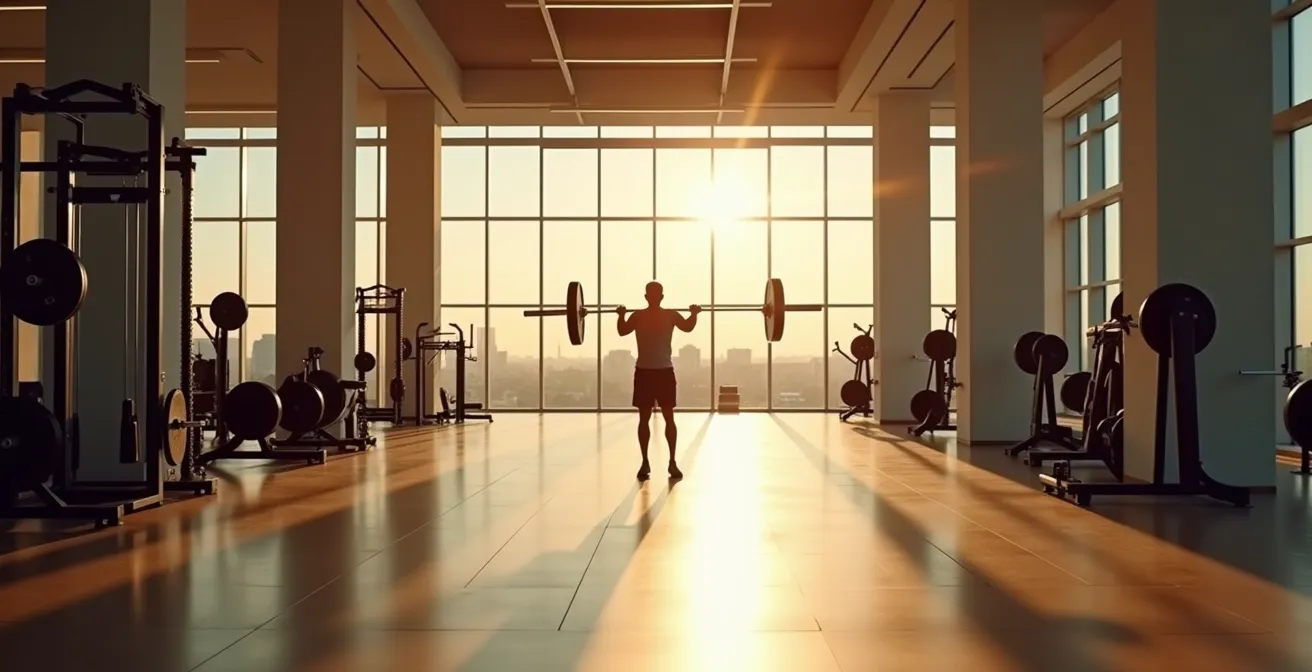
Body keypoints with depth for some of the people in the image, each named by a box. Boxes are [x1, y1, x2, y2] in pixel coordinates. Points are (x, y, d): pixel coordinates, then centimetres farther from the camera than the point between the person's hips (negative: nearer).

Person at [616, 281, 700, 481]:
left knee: (669, 418, 1)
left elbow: (687, 327, -7)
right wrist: (621, 315, -16)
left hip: (665, 371, 0)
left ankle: (672, 462, 6)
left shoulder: (671, 315, 2)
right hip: (643, 371, 0)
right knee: (644, 418, 3)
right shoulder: (638, 316, 2)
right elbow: (623, 331, -4)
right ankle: (645, 462, 9)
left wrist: (694, 314, -18)